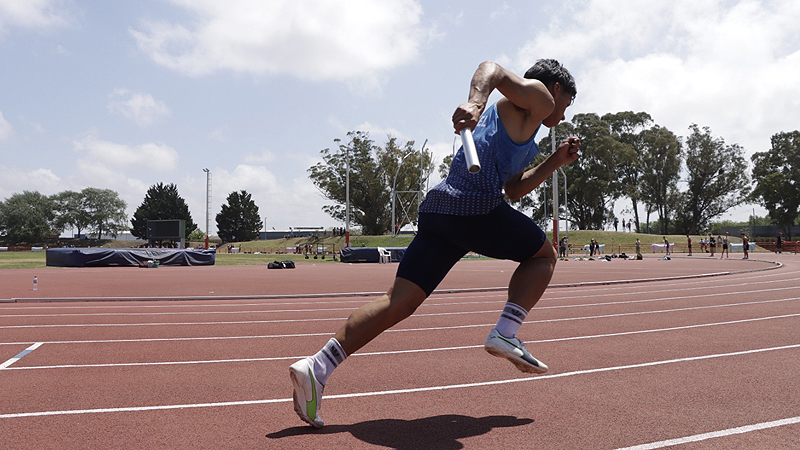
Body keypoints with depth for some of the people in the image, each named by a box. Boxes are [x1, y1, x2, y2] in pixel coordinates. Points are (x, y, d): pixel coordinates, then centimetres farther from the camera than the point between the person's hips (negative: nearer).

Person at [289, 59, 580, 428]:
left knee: (399, 301, -1)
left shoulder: (521, 133, 38)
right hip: (476, 205, -8)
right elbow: (492, 68, -8)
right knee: (544, 255, 17)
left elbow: (514, 189, 40)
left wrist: (555, 161, 36)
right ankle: (505, 335, 2)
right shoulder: (539, 97, 11)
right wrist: (475, 103, -27)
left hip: (437, 204, 8)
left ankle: (317, 367, -9)